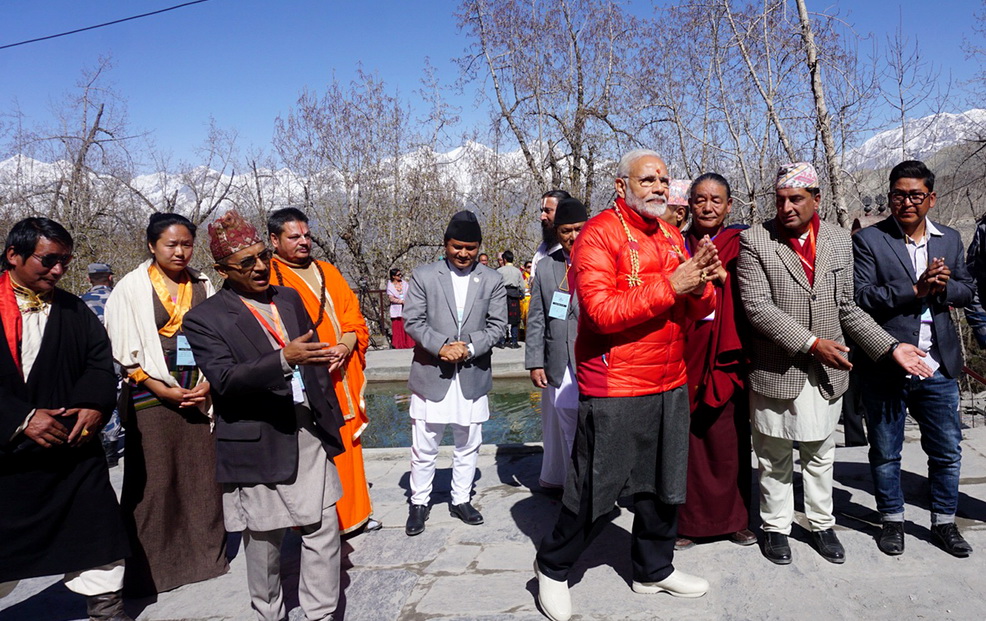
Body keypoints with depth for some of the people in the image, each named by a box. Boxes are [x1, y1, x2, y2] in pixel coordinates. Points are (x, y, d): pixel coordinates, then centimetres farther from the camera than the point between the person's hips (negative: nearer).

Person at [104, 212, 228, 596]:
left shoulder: (202, 286, 8)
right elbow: (126, 352, -4)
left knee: (203, 474, 6)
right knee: (154, 479, 2)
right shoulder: (132, 288, -1)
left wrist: (207, 384, -5)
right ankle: (152, 564, 15)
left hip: (198, 394, 3)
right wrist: (164, 391, -11)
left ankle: (206, 551, 20)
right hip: (152, 395, -3)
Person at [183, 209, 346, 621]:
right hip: (259, 442, -4)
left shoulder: (289, 298, 11)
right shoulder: (204, 319, -6)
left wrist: (331, 415, 14)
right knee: (263, 538, 10)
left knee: (324, 528, 6)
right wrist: (284, 360, -32)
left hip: (310, 433, 5)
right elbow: (224, 379, -19)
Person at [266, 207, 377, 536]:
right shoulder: (268, 278, -3)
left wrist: (345, 346, -9)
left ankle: (353, 513, 27)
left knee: (347, 446, 13)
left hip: (342, 379, 6)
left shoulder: (327, 272, 16)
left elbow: (352, 315, 10)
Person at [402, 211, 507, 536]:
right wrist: (440, 347, -18)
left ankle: (460, 500, 31)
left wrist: (470, 347, -15)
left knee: (468, 445, 13)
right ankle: (419, 503, 23)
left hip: (473, 377, 2)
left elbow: (497, 325, 1)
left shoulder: (492, 280, 4)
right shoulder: (423, 276, 0)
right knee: (424, 448, 5)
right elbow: (412, 322, -4)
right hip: (431, 374, -2)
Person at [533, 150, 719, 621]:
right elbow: (602, 311, -21)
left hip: (670, 385, 7)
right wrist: (670, 286, -21)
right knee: (594, 491, 3)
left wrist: (700, 284, -9)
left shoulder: (671, 237, 13)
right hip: (613, 391, -7)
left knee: (663, 486, 16)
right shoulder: (599, 234, -10)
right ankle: (552, 568, 25)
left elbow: (698, 311, 13)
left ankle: (654, 569, 36)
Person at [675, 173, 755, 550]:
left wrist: (722, 275, -13)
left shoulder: (741, 244, 5)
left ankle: (735, 518, 21)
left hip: (726, 356, 0)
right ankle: (688, 521, 15)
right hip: (685, 355, 1)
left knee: (729, 439, 3)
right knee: (686, 438, 2)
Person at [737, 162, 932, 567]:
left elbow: (847, 308, 9)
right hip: (775, 371, -3)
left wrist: (891, 347, 0)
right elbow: (757, 306, -16)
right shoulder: (755, 241, -8)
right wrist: (811, 343, -20)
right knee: (775, 457, 12)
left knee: (820, 454, 17)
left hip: (826, 372, 3)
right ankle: (776, 527, 29)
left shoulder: (839, 241, 5)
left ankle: (821, 524, 35)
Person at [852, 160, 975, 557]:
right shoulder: (869, 240, -6)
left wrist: (944, 286, -11)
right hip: (886, 365, -4)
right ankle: (892, 520, 29)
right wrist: (914, 289, -21)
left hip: (938, 367, 4)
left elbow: (967, 290, 10)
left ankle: (944, 522, 32)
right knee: (886, 453, 11)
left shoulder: (950, 239, 10)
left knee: (947, 452, 14)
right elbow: (860, 296, -14)